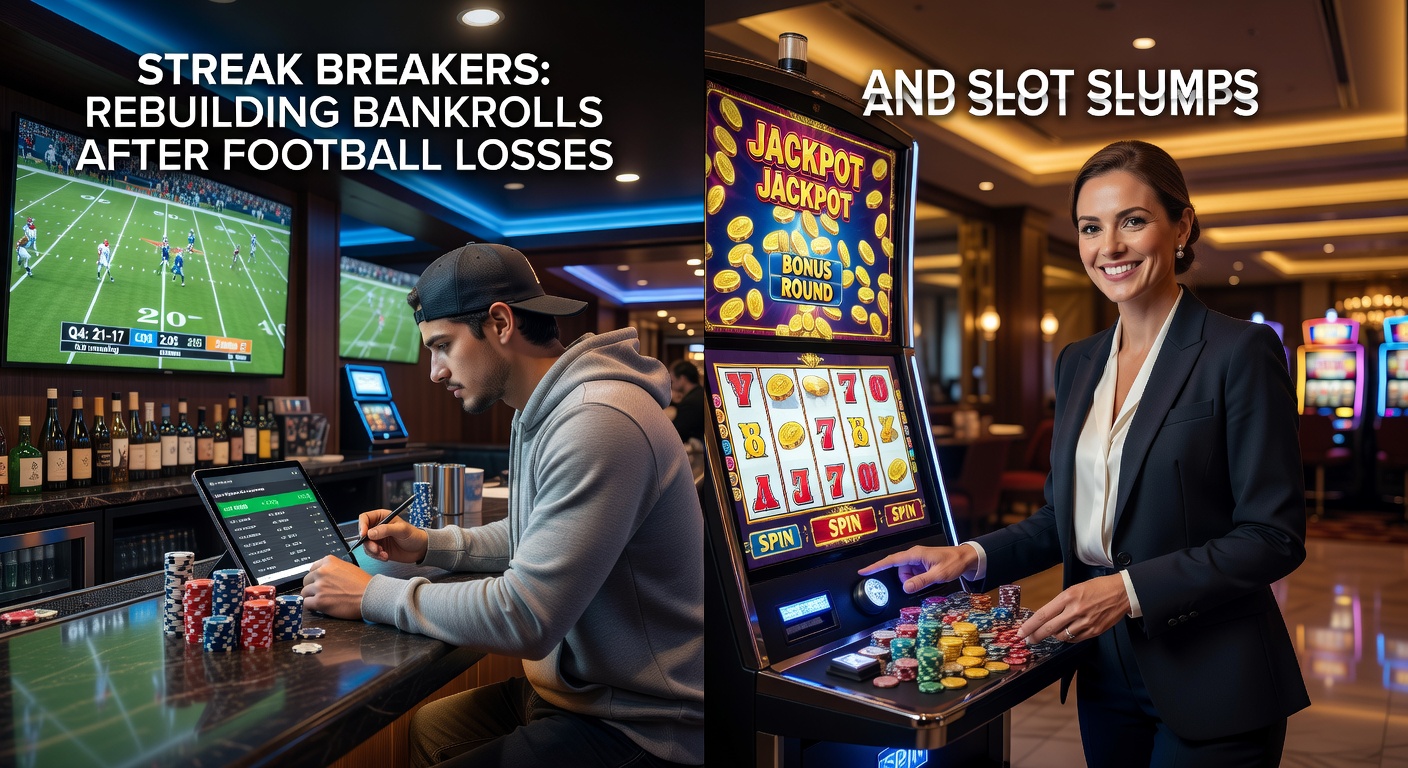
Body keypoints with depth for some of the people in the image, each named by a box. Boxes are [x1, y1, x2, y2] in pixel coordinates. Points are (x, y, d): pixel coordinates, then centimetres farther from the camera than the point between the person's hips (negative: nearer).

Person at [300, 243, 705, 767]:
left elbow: (524, 618, -28)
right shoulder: (541, 412, 7)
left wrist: (372, 595, -16)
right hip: (574, 684, 9)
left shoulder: (598, 423, -28)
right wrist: (430, 545, 8)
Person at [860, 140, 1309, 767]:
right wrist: (974, 557, -3)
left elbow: (1275, 538, -14)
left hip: (1210, 691, -5)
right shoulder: (1078, 364, 7)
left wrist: (1131, 590, -23)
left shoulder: (1240, 352, -12)